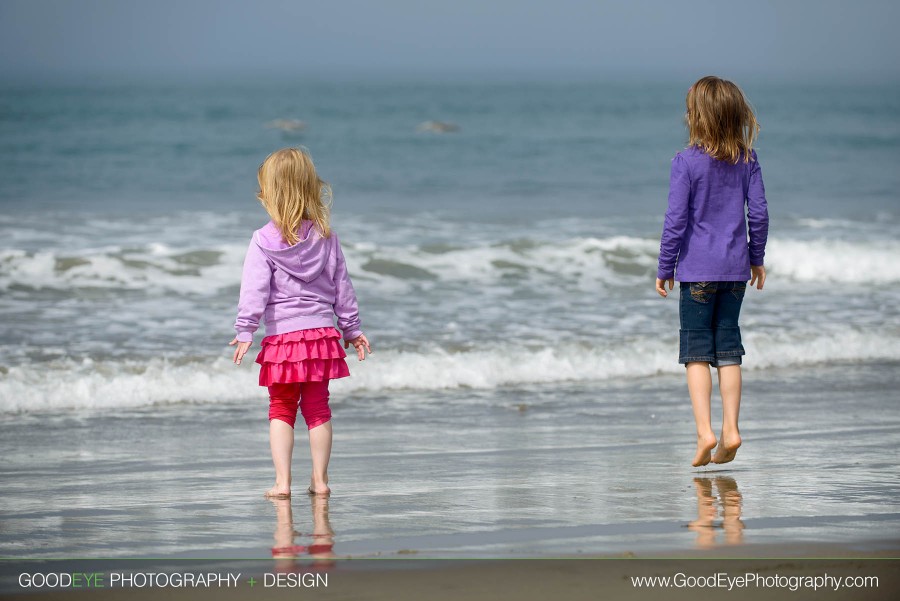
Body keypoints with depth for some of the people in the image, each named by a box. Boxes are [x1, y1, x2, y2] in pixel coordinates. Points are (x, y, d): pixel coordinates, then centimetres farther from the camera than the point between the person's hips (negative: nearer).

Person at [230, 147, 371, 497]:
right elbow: (342, 287, 9)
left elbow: (254, 290, -13)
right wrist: (352, 329, 17)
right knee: (317, 408, 10)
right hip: (322, 333, 3)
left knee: (281, 409, 7)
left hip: (282, 336, -3)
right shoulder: (326, 237, 3)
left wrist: (244, 332, -10)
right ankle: (320, 480, 12)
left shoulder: (264, 241, -8)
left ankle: (282, 481, 0)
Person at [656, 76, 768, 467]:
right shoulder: (747, 161, 0)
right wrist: (756, 258, 15)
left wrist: (665, 268, -1)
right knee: (728, 346, 10)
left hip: (698, 268, -4)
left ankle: (704, 431, -10)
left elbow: (676, 219, -11)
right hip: (735, 267, 4)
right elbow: (759, 213, 2)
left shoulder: (686, 162, -12)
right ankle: (730, 429, 9)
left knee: (696, 348, 0)